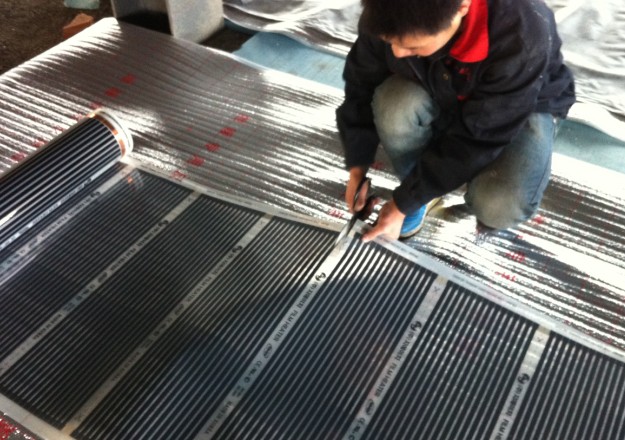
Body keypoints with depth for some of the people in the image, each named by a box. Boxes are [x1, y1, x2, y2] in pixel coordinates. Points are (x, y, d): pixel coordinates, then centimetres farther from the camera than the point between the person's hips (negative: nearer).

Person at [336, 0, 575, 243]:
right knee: (393, 109, -32)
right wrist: (357, 166, -16)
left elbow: (477, 139, -32)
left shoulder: (522, 34, -39)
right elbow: (362, 86, -11)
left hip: (525, 105, -3)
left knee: (500, 206, -31)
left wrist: (404, 203, -27)